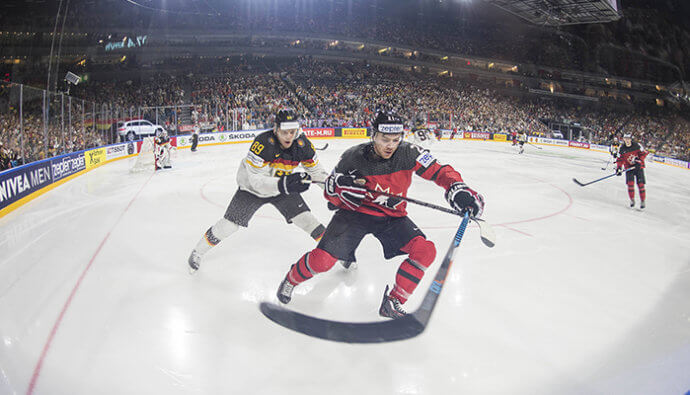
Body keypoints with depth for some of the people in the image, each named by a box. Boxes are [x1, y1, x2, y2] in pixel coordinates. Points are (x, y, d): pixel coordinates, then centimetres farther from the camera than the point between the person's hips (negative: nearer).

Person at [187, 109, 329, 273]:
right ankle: (197, 253, 18)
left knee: (305, 218, -8)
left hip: (283, 185, 3)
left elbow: (316, 170, -3)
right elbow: (255, 180, -35)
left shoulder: (302, 144, -18)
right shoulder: (263, 143, -33)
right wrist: (282, 184, -48)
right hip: (253, 187, -3)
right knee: (229, 224, -3)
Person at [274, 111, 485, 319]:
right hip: (355, 211, -2)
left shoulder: (408, 153, -15)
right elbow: (329, 192, -4)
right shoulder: (353, 157, -15)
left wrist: (458, 189, -34)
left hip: (392, 216, 2)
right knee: (323, 260, -17)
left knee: (425, 250, -18)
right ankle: (291, 279, 17)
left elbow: (439, 171, -14)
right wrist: (340, 188, -28)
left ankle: (392, 303, -4)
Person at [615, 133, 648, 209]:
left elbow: (643, 153, -1)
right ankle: (632, 199, 3)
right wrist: (618, 168, -10)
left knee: (640, 184, -4)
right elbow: (620, 159, 2)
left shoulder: (637, 145, -8)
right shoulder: (622, 148, -2)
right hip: (629, 167, 1)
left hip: (638, 166, -1)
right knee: (630, 183, -12)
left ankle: (642, 201, 5)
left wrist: (639, 160, -15)